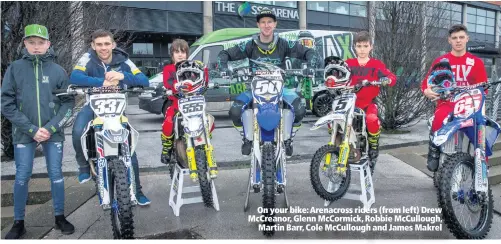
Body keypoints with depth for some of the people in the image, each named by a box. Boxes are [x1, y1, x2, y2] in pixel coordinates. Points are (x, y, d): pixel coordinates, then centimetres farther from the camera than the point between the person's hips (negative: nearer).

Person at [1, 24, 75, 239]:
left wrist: (50, 128, -10)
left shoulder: (58, 70, 1)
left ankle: (60, 218, 21)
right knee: (22, 178, 5)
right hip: (24, 133, 0)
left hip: (53, 132, 0)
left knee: (56, 175, 7)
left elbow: (68, 102, 1)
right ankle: (19, 223, 20)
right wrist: (31, 129, -11)